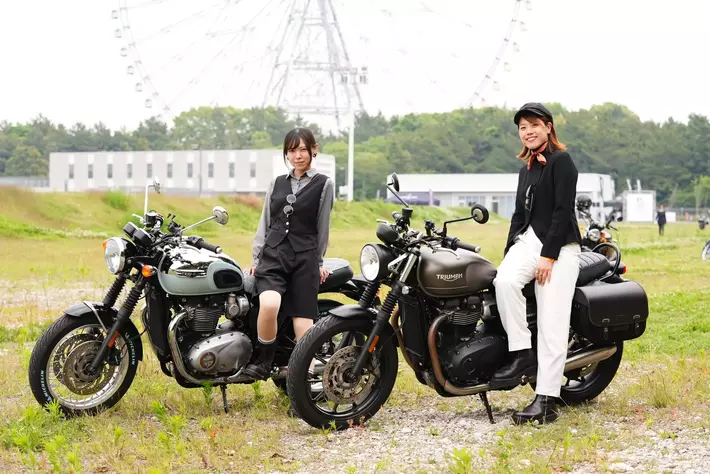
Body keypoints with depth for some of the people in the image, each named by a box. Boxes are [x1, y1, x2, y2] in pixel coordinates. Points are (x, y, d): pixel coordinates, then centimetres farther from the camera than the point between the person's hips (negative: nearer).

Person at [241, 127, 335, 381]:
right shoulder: (277, 183, 16)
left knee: (303, 325, -8)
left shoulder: (324, 185, 5)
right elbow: (265, 223, 17)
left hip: (305, 258, -2)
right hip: (273, 255, 2)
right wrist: (256, 258, 11)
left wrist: (317, 262, 11)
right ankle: (263, 362, -7)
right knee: (269, 305, -27)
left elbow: (322, 227, 8)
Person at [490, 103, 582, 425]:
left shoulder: (561, 161, -4)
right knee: (504, 281, -28)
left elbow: (563, 210, -12)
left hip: (559, 245, -6)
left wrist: (548, 255, -18)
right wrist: (507, 253, 13)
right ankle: (522, 354, -20)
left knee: (551, 325, -10)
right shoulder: (526, 168, 20)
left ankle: (546, 401, -11)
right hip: (527, 239, 6)